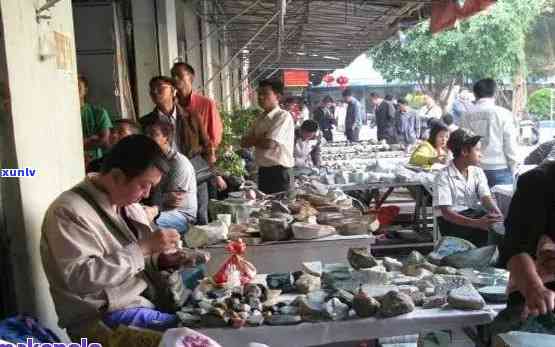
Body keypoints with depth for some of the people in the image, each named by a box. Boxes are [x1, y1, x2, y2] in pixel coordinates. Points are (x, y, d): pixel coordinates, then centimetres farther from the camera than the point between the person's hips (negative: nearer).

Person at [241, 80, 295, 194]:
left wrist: (252, 140, -3)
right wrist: (260, 139, -11)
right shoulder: (260, 118, 11)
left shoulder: (283, 116, -13)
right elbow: (244, 143, 7)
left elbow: (269, 143, -22)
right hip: (263, 171, 8)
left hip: (279, 171, -8)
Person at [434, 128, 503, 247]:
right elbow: (446, 212, -19)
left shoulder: (478, 172, 8)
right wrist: (476, 223, -32)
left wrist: (497, 213, -28)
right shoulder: (444, 176, -11)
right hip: (452, 220, -5)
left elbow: (486, 198, -4)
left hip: (476, 214, 5)